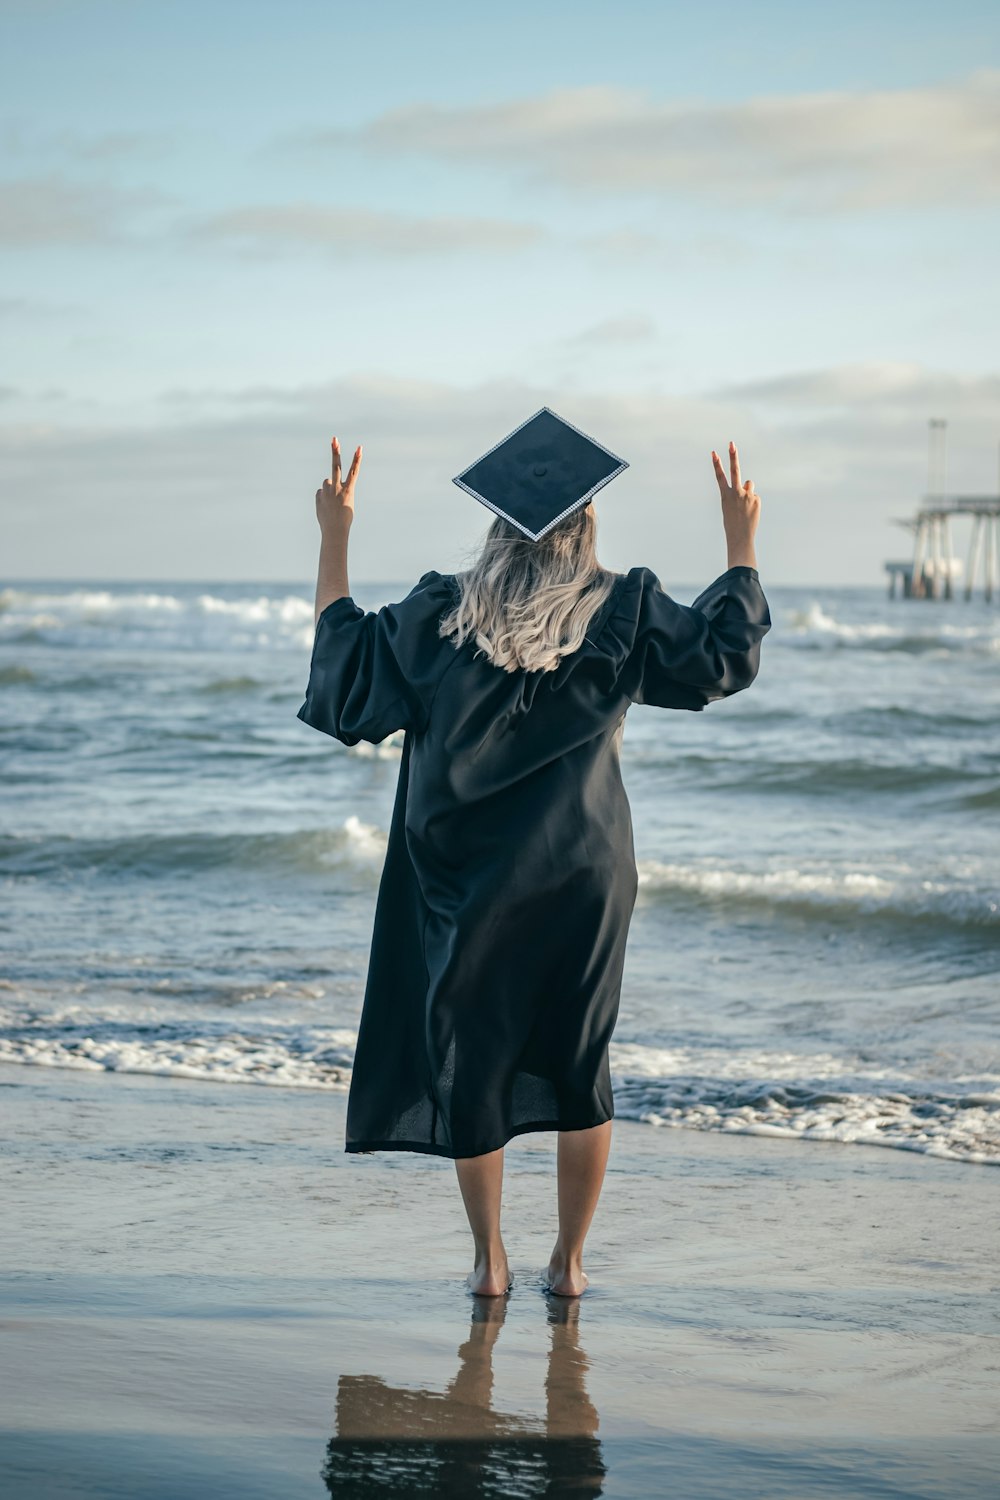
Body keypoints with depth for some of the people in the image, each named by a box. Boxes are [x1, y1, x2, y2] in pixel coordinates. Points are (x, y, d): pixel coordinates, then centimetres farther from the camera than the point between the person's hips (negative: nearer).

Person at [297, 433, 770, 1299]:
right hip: (585, 875, 1)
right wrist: (742, 541, 7)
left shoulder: (439, 615, -6)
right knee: (579, 1064, 13)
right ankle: (569, 1260, 16)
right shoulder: (621, 613, -5)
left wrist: (334, 537, 6)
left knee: (470, 1062, 11)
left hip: (470, 880, -1)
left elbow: (342, 660, 2)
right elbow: (726, 653, 0)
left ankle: (490, 1260, 15)